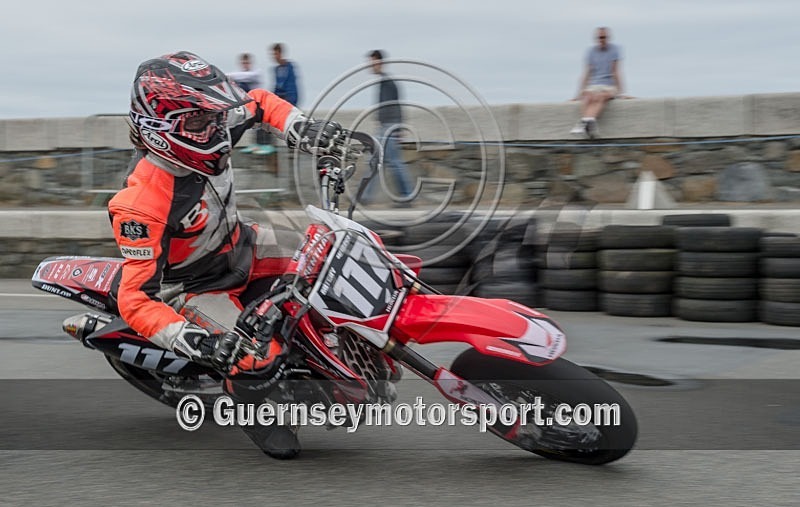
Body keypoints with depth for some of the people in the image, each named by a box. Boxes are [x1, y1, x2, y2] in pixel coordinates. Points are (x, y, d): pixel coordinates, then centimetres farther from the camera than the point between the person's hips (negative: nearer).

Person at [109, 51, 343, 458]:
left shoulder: (198, 133, -17)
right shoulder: (141, 205, -37)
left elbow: (260, 101, 3)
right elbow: (134, 298, -36)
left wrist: (302, 130, -14)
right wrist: (183, 338, -49)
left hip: (239, 244, 8)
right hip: (194, 286, -7)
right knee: (258, 360, -25)